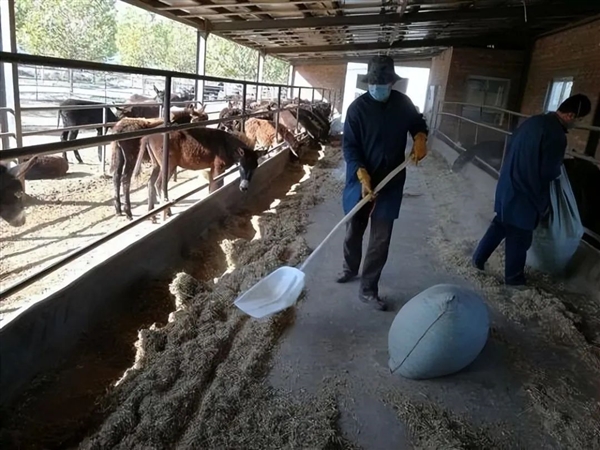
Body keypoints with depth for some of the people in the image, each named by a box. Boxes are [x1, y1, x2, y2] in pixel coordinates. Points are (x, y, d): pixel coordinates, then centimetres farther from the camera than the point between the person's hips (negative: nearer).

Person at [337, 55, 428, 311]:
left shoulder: (403, 103, 0)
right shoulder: (358, 107, -10)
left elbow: (418, 124, 18)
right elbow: (349, 146, -13)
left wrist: (420, 138, -5)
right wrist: (362, 175, -25)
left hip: (391, 183, 2)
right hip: (361, 180, -2)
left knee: (381, 239, 2)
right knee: (353, 231, 14)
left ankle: (368, 290, 14)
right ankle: (350, 269, 41)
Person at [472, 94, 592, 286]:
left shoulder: (534, 120, 5)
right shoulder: (557, 135, -21)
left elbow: (511, 149, 14)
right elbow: (548, 173, -20)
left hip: (508, 185, 8)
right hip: (524, 193, -8)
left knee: (500, 225, 23)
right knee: (520, 237, 8)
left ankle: (478, 259, 33)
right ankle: (513, 277, 24)